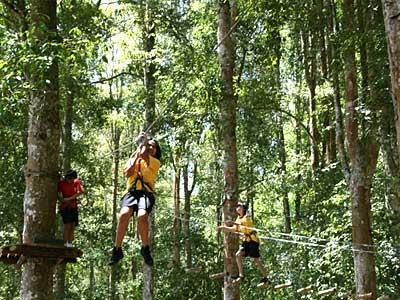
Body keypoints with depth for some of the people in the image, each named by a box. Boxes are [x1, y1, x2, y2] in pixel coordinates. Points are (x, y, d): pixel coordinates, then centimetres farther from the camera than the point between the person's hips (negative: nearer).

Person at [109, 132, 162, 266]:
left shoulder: (155, 162, 15)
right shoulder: (133, 160, 25)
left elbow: (144, 155, -4)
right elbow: (127, 173, 5)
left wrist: (145, 140, 15)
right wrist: (136, 155, 10)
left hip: (146, 192, -2)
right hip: (131, 192, 2)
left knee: (142, 216, -34)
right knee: (124, 214, -31)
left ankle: (145, 248, -14)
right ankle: (117, 250, -21)